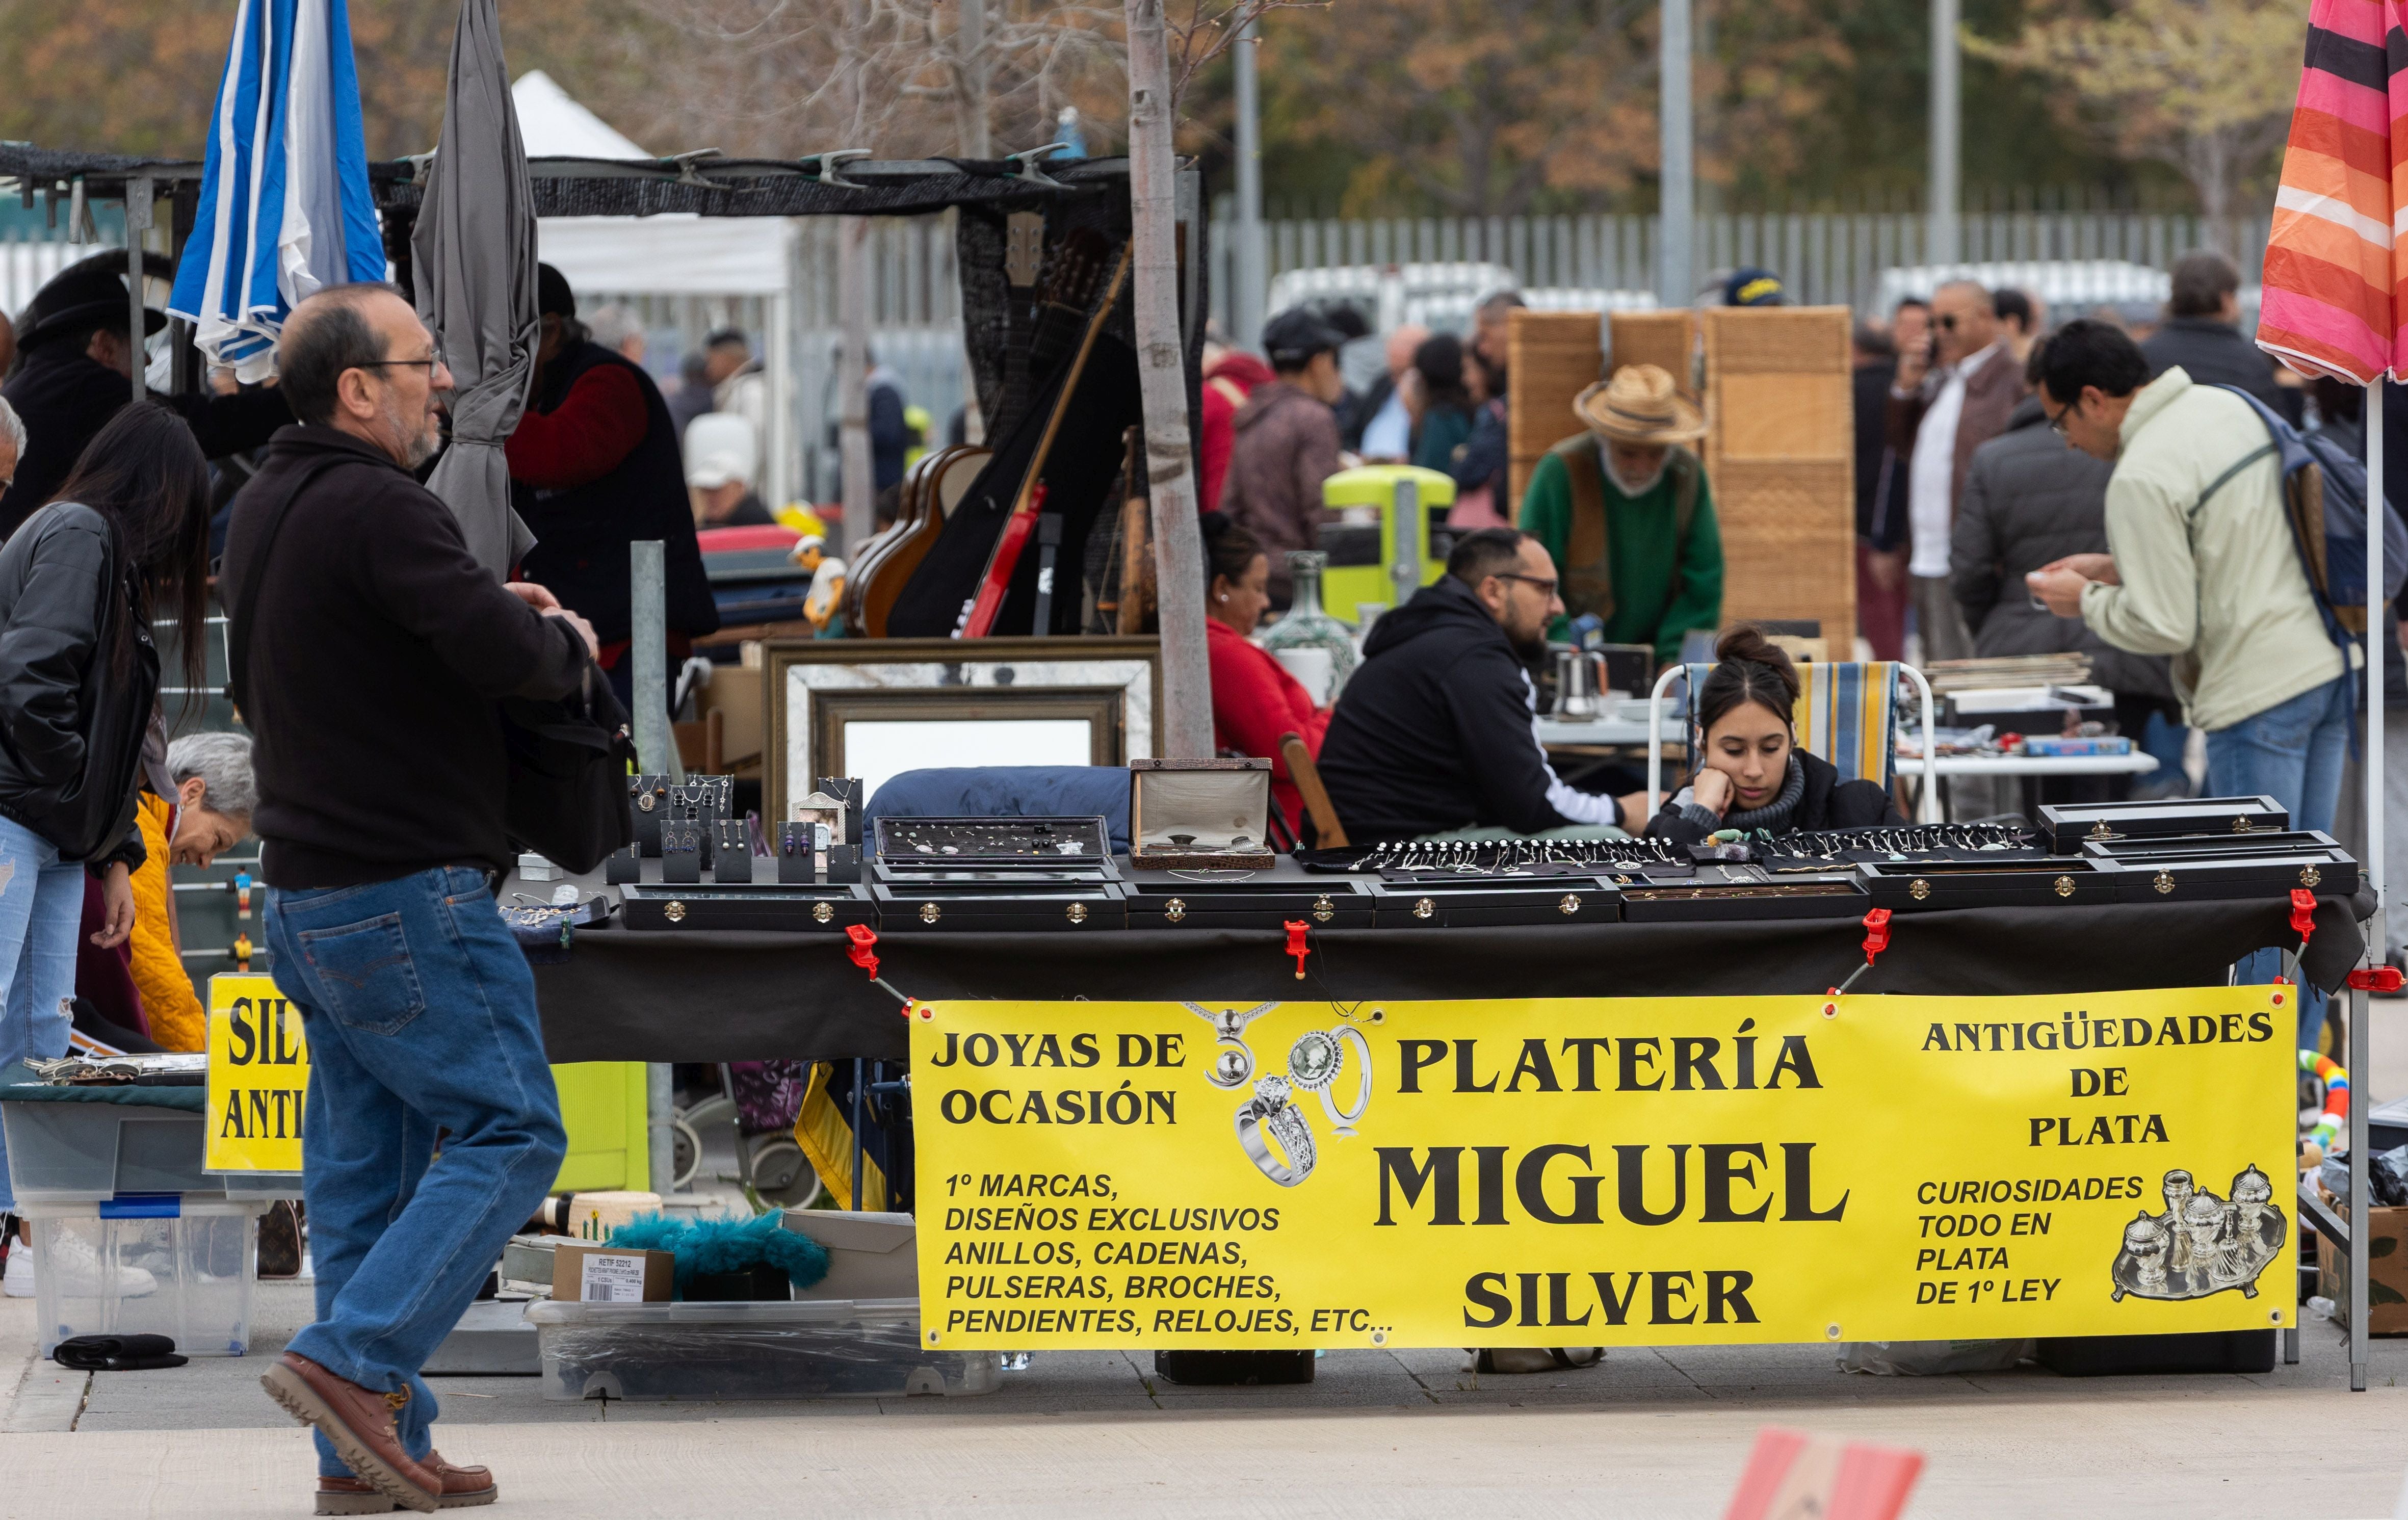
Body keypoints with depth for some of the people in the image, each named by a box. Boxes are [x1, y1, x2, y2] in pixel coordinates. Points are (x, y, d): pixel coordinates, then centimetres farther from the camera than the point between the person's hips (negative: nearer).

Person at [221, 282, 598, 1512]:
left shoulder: (266, 506, 14)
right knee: (508, 1132, -5)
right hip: (405, 894, -10)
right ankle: (353, 1360, -17)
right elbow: (504, 657, -24)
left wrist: (483, 603, 15)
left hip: (305, 893, 10)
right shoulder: (378, 510, -18)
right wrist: (566, 642, -2)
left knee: (366, 1157, 10)